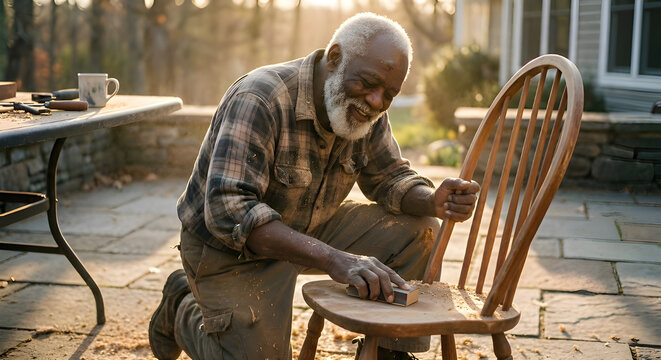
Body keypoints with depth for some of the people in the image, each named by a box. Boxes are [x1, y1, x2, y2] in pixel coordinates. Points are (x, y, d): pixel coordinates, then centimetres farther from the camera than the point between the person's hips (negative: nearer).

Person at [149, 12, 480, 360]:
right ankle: (182, 307, 13)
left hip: (310, 231, 6)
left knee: (418, 230, -8)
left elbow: (390, 178, 4)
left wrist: (433, 202, -21)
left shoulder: (366, 110, -8)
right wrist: (332, 259, -46)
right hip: (231, 246, -6)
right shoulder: (260, 99, -30)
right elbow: (229, 212, -38)